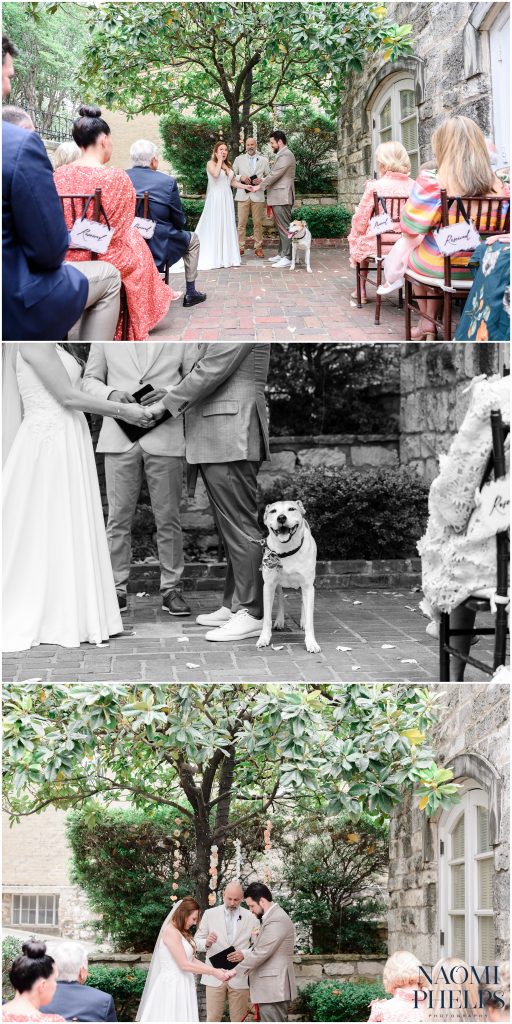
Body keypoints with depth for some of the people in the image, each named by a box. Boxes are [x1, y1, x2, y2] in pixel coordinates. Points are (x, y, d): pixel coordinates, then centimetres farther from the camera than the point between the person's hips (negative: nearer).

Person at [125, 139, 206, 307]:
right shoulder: (168, 182, -14)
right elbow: (179, 221, -5)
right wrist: (182, 222, 18)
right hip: (158, 247, -4)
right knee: (192, 240, 26)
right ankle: (190, 292, 28)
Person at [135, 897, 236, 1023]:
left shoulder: (181, 932, 15)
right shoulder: (171, 932, -16)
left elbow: (191, 960, 12)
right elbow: (184, 965, -19)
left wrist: (216, 970, 2)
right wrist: (214, 972, -13)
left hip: (181, 985, 9)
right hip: (172, 985, -9)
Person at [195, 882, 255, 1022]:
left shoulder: (250, 917, 2)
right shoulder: (210, 914, 4)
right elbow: (197, 942, 6)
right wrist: (207, 943, -16)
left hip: (240, 977, 0)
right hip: (215, 977, 0)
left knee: (239, 1020, 3)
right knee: (213, 1018, 0)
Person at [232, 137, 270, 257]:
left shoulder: (263, 160, 10)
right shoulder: (239, 159, 11)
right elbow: (232, 176, 10)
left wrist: (261, 181, -9)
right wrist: (240, 178, -9)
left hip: (258, 195, 0)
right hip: (243, 195, 0)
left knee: (258, 223, 0)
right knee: (241, 223, -2)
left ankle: (258, 247, 6)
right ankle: (240, 247, 3)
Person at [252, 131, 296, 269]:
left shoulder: (285, 155, -14)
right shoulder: (282, 154, 19)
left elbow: (275, 174, -17)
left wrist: (260, 186, -10)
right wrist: (262, 180, 9)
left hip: (282, 198, -11)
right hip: (279, 197, 11)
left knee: (284, 227, -11)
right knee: (282, 227, 13)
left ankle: (287, 258, -13)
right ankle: (282, 254, 19)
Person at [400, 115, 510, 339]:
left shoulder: (431, 184, -23)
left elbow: (409, 228, -12)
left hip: (439, 270, -3)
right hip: (482, 271, 3)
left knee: (404, 248, 31)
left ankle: (426, 321, 40)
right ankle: (429, 326, 37)